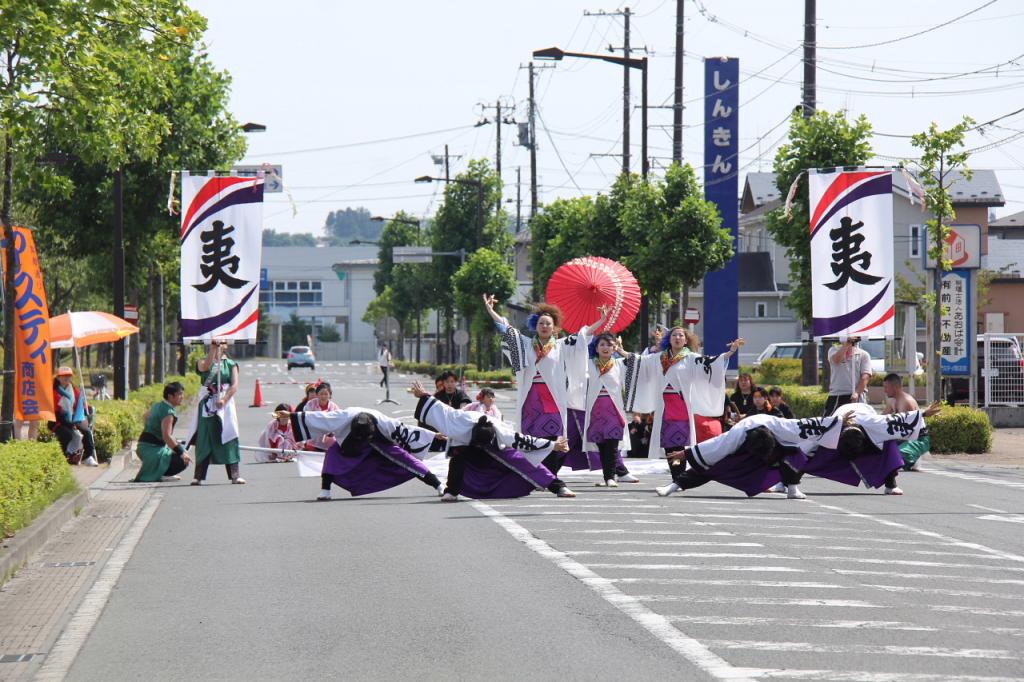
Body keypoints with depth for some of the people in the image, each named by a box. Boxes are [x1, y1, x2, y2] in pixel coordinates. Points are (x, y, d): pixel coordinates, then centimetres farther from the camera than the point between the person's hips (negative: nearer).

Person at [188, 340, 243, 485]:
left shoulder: (231, 364, 8)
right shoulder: (203, 363, 8)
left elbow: (235, 385, -3)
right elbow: (205, 366, -17)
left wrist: (224, 400, -17)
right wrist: (213, 349, -22)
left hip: (225, 406, 0)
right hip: (207, 406, 0)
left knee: (228, 439, -4)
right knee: (203, 440, 0)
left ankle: (234, 474, -4)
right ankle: (198, 476, 3)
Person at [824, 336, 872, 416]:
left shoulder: (863, 355, 7)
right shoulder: (834, 350, 11)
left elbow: (865, 377, -4)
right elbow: (836, 360, -14)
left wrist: (857, 393, -18)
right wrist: (847, 344, -15)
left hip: (856, 397, -1)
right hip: (835, 396, 1)